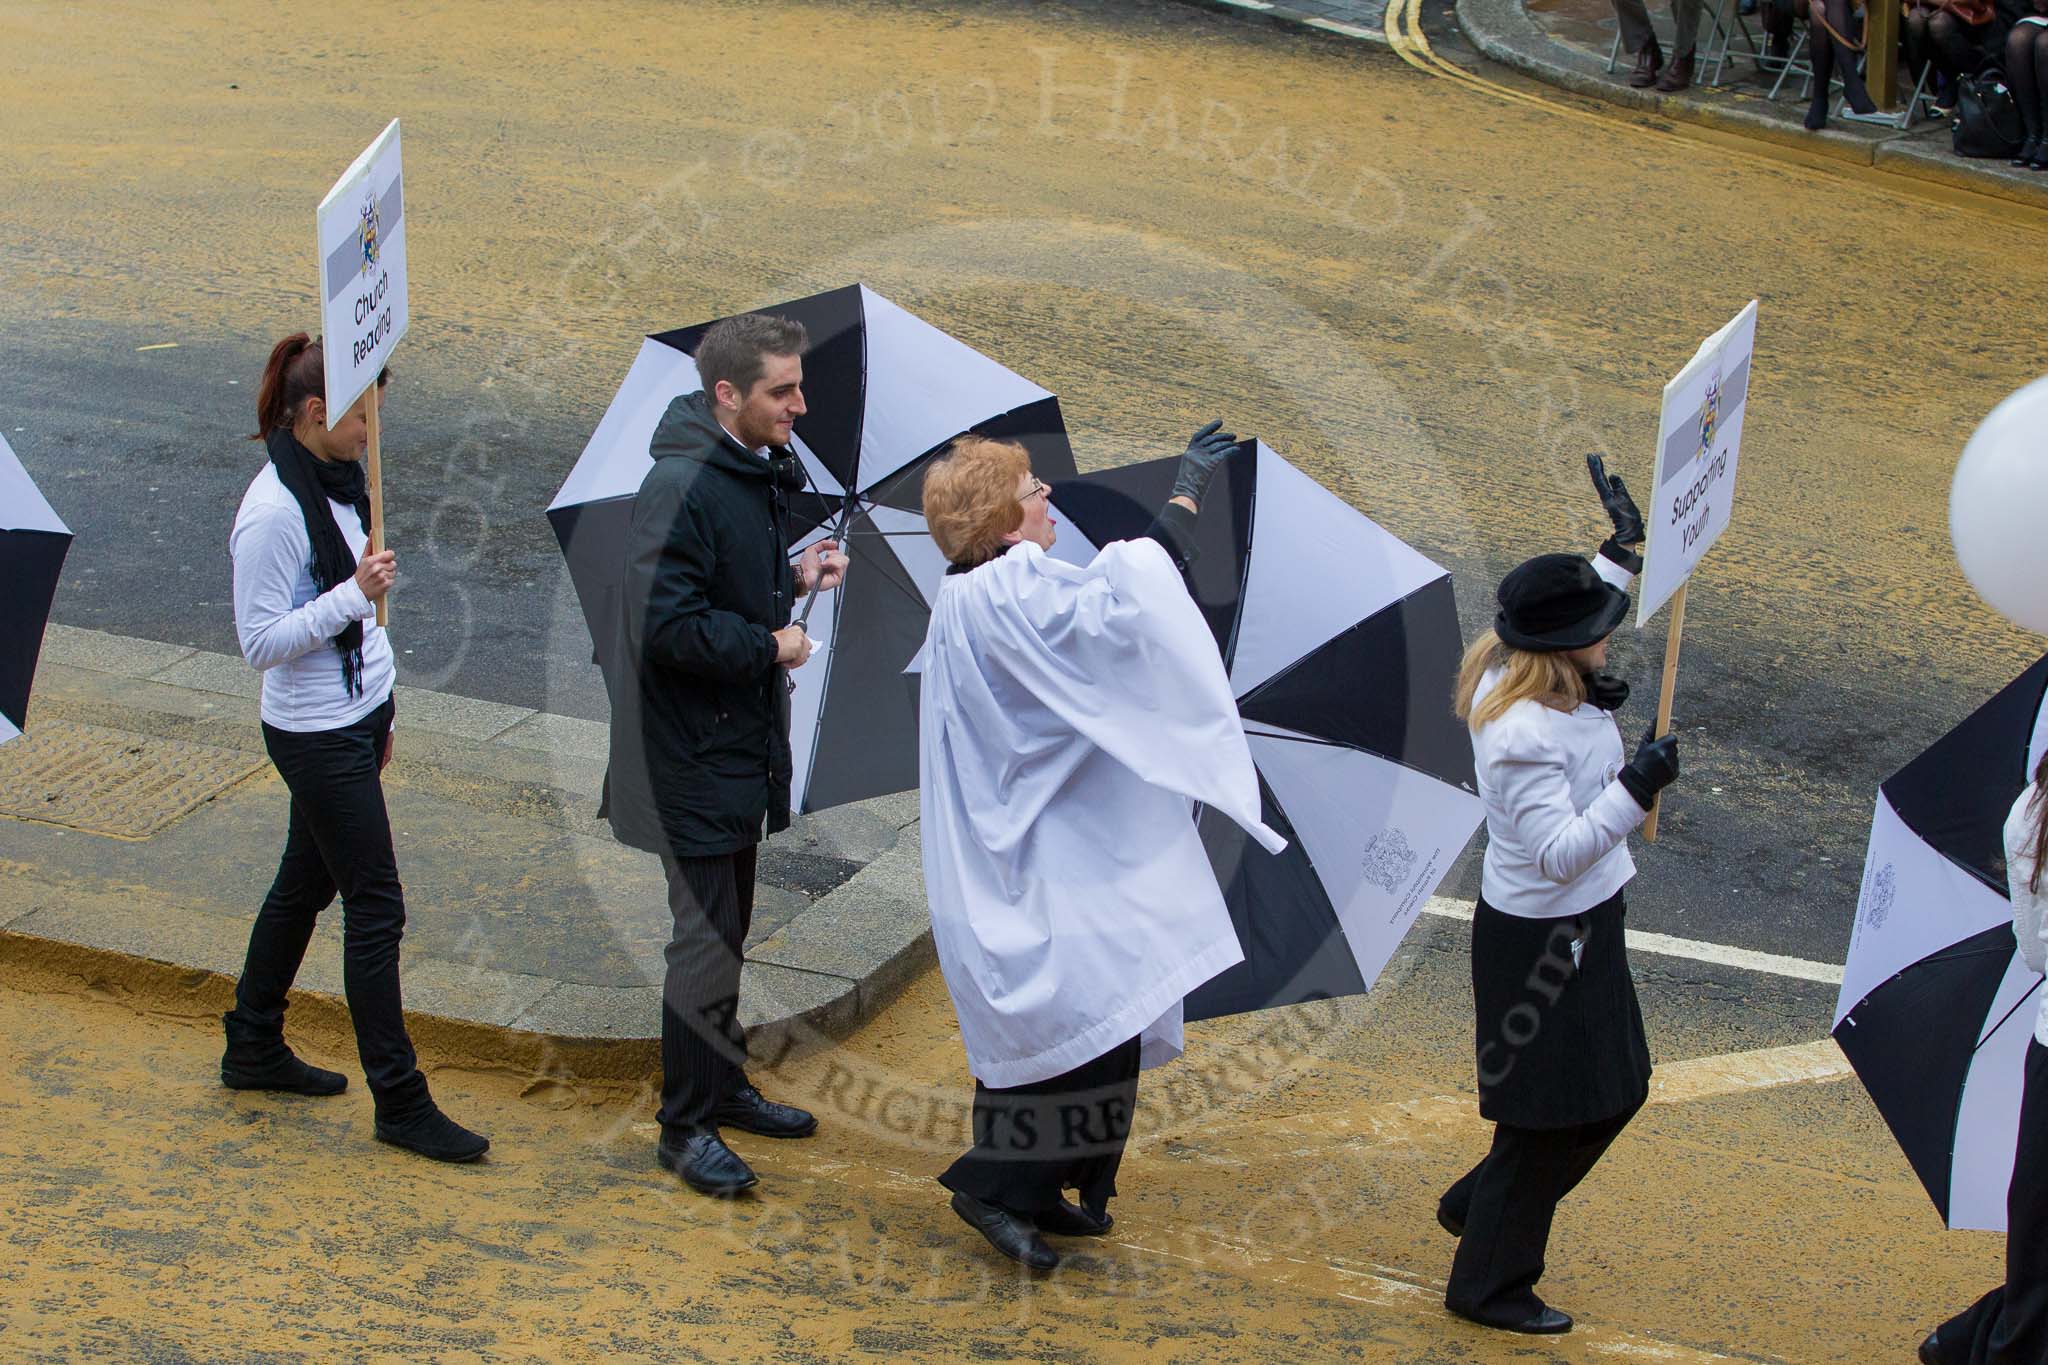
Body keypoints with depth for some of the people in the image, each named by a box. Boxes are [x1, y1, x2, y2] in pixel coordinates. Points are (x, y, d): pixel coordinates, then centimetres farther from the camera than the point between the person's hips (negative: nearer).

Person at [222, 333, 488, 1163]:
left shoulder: (337, 480, 5)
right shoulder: (273, 512, -23)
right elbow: (260, 641, -21)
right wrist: (354, 595, -29)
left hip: (358, 715, 9)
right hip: (316, 738, -9)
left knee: (305, 883, 20)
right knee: (376, 908, -4)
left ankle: (254, 1048, 36)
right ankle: (399, 1102, 4)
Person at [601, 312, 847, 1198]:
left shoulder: (757, 475, 8)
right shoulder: (684, 487, -23)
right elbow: (668, 626, -29)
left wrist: (795, 576, 4)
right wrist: (769, 647, -19)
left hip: (738, 748, 10)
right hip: (694, 760, -10)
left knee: (725, 930, 21)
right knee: (706, 941, -4)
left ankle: (723, 1088, 35)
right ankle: (686, 1127, 7)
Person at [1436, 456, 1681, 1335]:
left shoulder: (1534, 677, -2)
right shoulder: (1526, 737, -31)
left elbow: (1587, 612, 22)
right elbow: (1562, 852, -31)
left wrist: (1623, 549, 23)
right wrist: (1633, 792, -37)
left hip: (1579, 925, 10)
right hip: (1541, 940, -10)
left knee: (1615, 1090, 21)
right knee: (1550, 1113, 3)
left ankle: (1477, 1206, 38)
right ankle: (1489, 1285, 19)